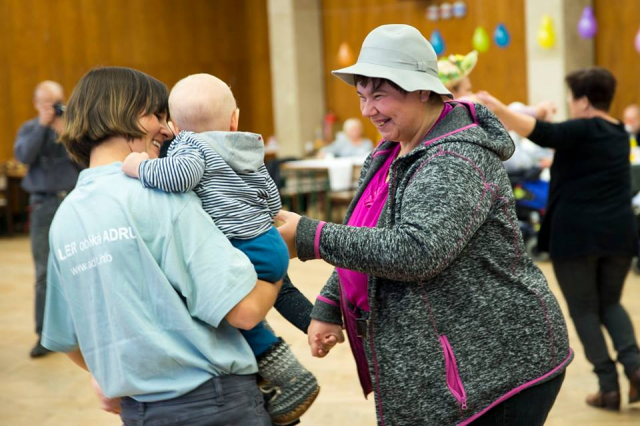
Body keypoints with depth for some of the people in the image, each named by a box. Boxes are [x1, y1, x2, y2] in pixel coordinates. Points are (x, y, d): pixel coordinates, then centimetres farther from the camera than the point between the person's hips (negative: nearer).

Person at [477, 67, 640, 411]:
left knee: (584, 309, 7)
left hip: (577, 233, -6)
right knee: (610, 303, 21)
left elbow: (542, 134, -28)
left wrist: (497, 108, -36)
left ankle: (609, 386, 5)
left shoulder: (582, 130, -9)